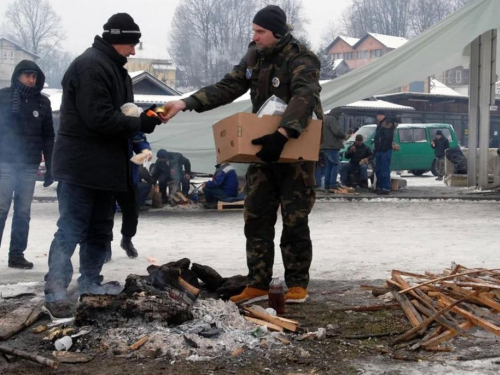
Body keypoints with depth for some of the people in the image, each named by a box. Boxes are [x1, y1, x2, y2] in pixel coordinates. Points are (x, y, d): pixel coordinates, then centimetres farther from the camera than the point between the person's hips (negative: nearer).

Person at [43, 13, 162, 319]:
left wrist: (144, 117, -1)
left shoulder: (114, 68, 15)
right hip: (81, 165, -10)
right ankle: (56, 293, -6)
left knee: (100, 230, 15)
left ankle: (90, 285, 25)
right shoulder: (90, 66, -18)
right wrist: (140, 124, -15)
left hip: (104, 165, 10)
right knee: (71, 230, -8)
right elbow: (100, 118, -25)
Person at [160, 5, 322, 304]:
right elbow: (227, 88, 6)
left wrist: (282, 134, -48)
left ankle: (298, 284, 11)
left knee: (295, 220, 0)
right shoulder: (255, 56, 6)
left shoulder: (302, 60, -18)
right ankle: (257, 285, 11)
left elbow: (304, 99, -34)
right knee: (257, 218, 5)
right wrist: (185, 103, -6)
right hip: (264, 148, 7)